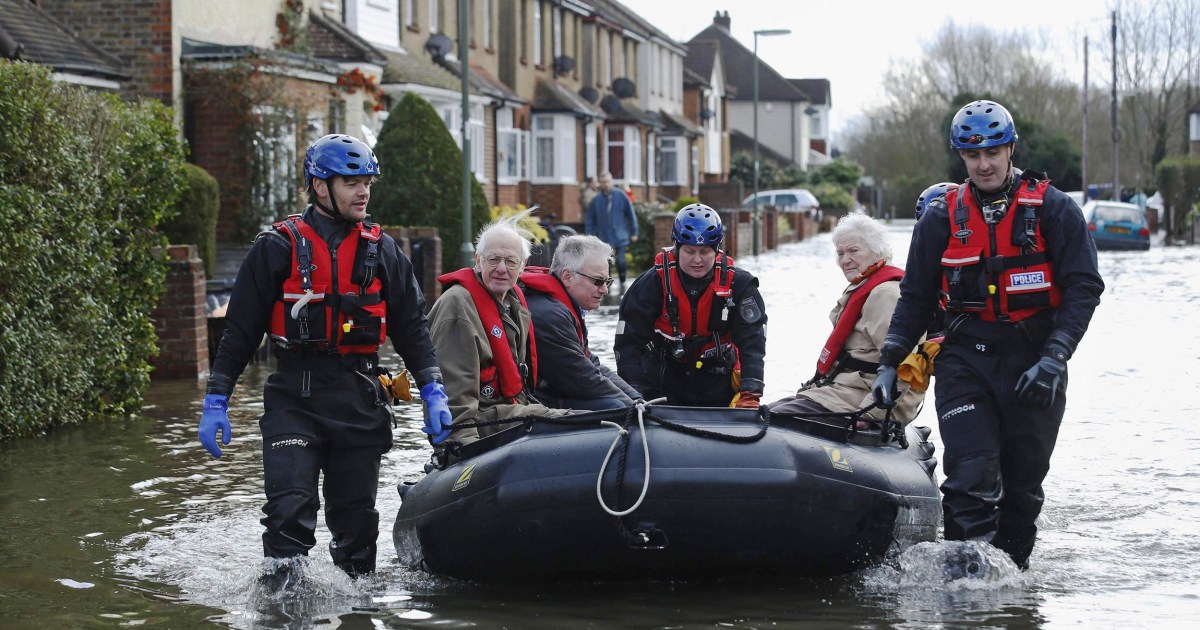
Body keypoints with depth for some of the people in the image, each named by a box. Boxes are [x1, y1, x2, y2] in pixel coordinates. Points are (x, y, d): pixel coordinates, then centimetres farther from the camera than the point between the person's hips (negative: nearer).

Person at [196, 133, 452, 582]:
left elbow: (411, 325, 14)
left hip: (361, 403, 3)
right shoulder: (279, 248, 1)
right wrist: (216, 402, -1)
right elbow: (240, 328, 3)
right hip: (294, 398, -3)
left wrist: (433, 391, 4)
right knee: (290, 511, -15)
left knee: (356, 519, 8)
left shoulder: (381, 250, 10)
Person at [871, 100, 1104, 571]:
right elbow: (915, 297, 14)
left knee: (1022, 484, 7)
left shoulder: (1052, 209, 0)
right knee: (972, 476, -15)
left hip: (1035, 362, 0)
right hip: (965, 360, 0)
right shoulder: (942, 218, 7)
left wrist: (1053, 358, -14)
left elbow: (1083, 287, -4)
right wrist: (889, 363, 4)